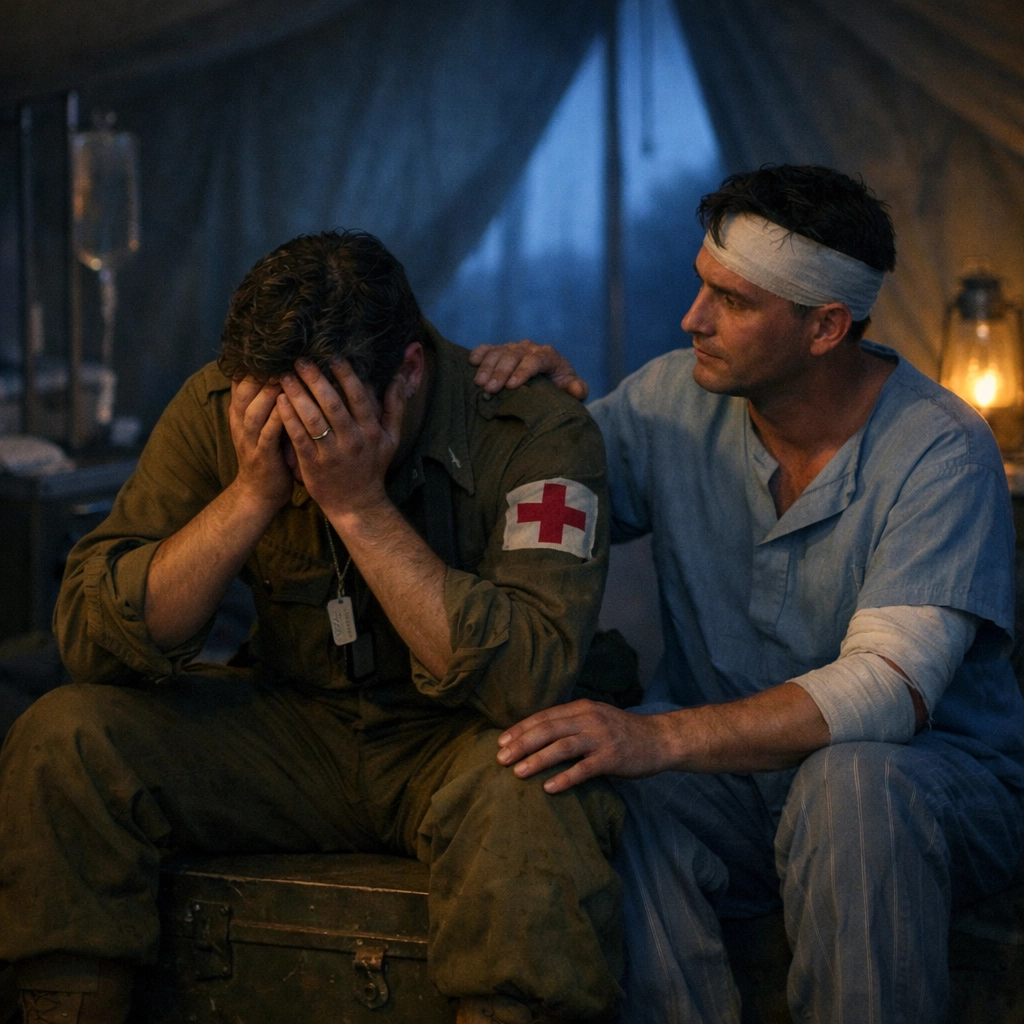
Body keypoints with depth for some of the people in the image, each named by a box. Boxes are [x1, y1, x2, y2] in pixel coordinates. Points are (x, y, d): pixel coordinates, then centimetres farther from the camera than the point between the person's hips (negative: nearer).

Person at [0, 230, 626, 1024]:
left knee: (518, 787, -37)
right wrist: (253, 492, -25)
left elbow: (526, 682, -29)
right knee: (65, 738, -17)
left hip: (458, 742, -3)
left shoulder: (536, 429, -18)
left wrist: (361, 505, -30)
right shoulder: (222, 411, -9)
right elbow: (91, 638, -13)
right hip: (295, 729, 3)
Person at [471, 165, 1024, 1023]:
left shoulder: (940, 452, -16)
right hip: (731, 785, 3)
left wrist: (661, 738, -39)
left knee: (848, 780, -37)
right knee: (591, 783, -28)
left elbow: (891, 686, -28)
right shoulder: (674, 397, 0)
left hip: (929, 774, -3)